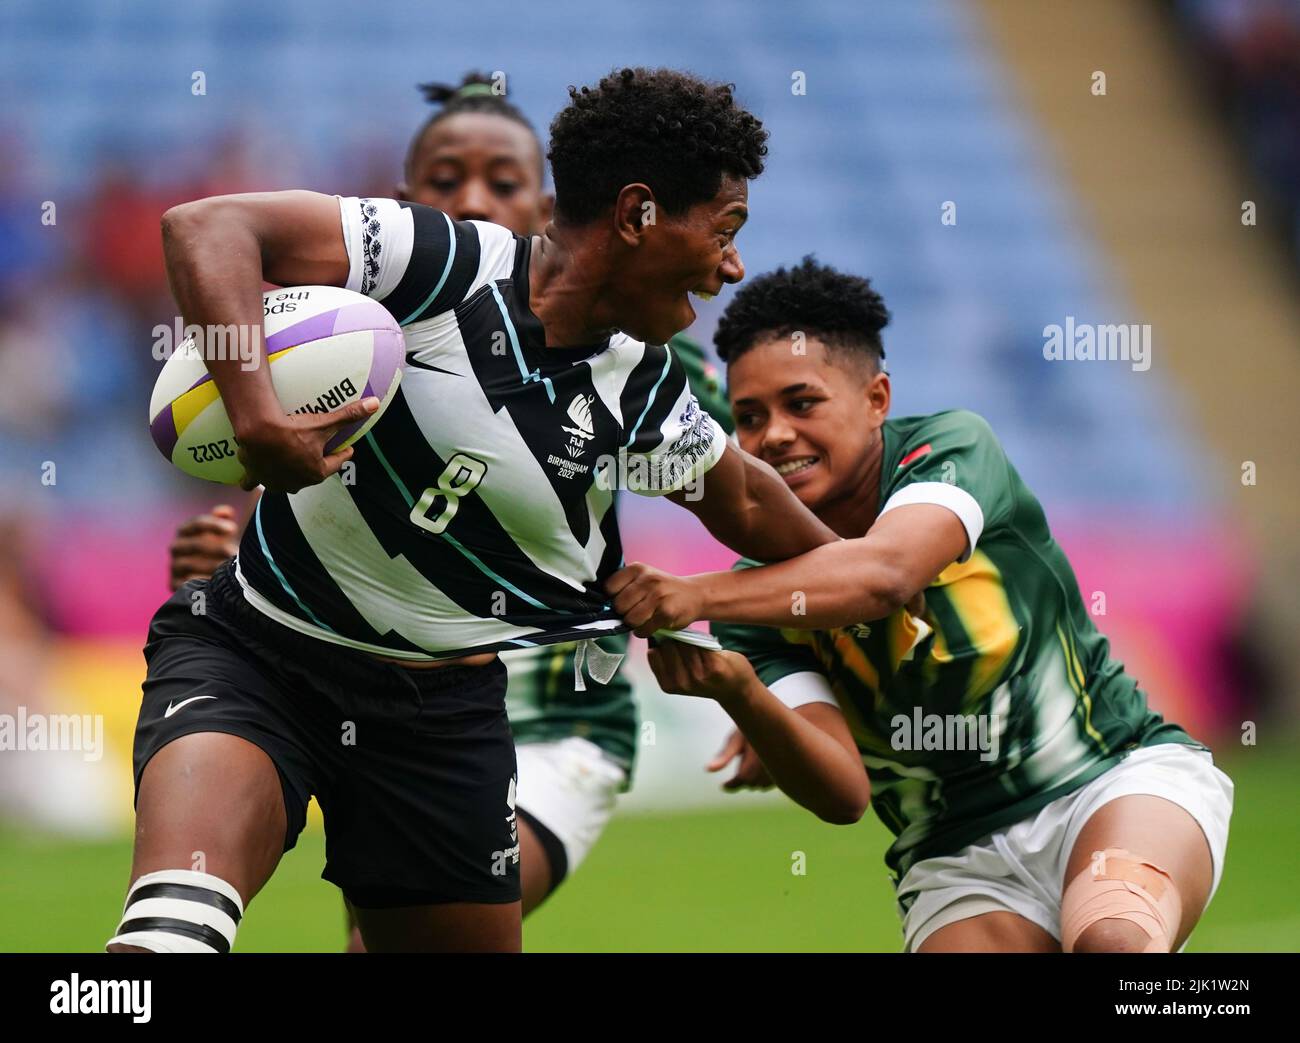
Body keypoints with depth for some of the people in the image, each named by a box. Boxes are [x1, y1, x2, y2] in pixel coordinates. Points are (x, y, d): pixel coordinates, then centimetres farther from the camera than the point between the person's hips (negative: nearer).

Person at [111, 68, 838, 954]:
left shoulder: (642, 390, 0)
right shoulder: (445, 264, -19)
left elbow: (744, 504, 22)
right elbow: (207, 226, -26)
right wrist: (253, 409, -39)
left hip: (445, 705, 6)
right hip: (254, 648, -6)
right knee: (178, 921, -31)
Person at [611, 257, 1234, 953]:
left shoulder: (952, 446, -7)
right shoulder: (762, 600, 0)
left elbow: (885, 573, -31)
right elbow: (843, 792, -13)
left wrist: (701, 595, -42)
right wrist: (741, 695, -32)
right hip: (961, 860, 4)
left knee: (1114, 940, -36)